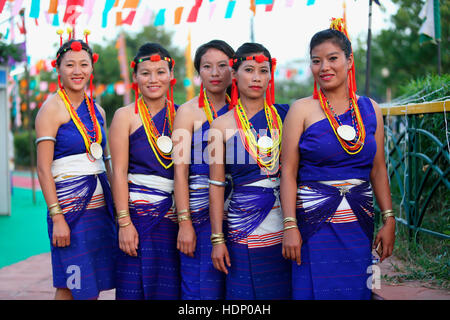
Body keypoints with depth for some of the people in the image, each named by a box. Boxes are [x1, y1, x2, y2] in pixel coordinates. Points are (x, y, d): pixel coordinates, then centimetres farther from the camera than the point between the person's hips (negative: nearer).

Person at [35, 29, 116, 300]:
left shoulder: (97, 110, 13)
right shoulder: (52, 109, -6)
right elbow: (43, 169, -11)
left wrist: (117, 206, 13)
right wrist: (57, 218, -17)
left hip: (100, 205, 7)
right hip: (70, 206, -6)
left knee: (94, 287, 8)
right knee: (71, 289, -4)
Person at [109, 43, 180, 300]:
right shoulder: (126, 116, 2)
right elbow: (119, 172, -4)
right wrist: (124, 223, -12)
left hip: (173, 216, 3)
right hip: (138, 213, -3)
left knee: (169, 289, 2)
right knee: (134, 290, -4)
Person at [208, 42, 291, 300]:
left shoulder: (284, 115, 6)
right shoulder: (222, 125, 2)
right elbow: (217, 185, 1)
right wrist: (217, 238, -2)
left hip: (287, 225, 2)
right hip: (246, 226, -2)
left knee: (285, 291, 5)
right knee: (246, 293, 0)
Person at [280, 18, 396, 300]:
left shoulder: (370, 109, 7)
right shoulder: (302, 110, -3)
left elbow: (378, 169, 11)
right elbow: (288, 172, -6)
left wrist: (389, 219, 5)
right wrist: (290, 226, -12)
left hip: (360, 224, 3)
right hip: (314, 224, -3)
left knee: (356, 291, 6)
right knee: (316, 290, -2)